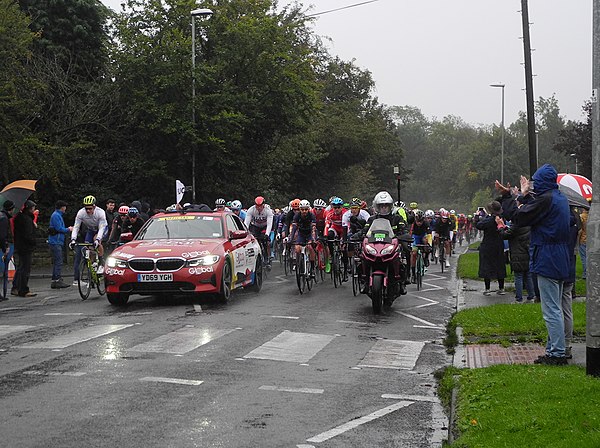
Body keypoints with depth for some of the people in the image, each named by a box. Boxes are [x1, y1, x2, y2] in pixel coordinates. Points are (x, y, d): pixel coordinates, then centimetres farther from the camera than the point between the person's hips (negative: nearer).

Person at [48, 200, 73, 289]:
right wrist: (68, 229, -5)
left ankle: (54, 281, 14)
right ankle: (58, 280, -12)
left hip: (57, 242, 11)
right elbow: (59, 228, -19)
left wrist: (67, 229, 10)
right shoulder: (56, 215, -12)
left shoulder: (58, 215, 21)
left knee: (56, 262, 11)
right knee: (58, 262, -11)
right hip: (55, 242, -11)